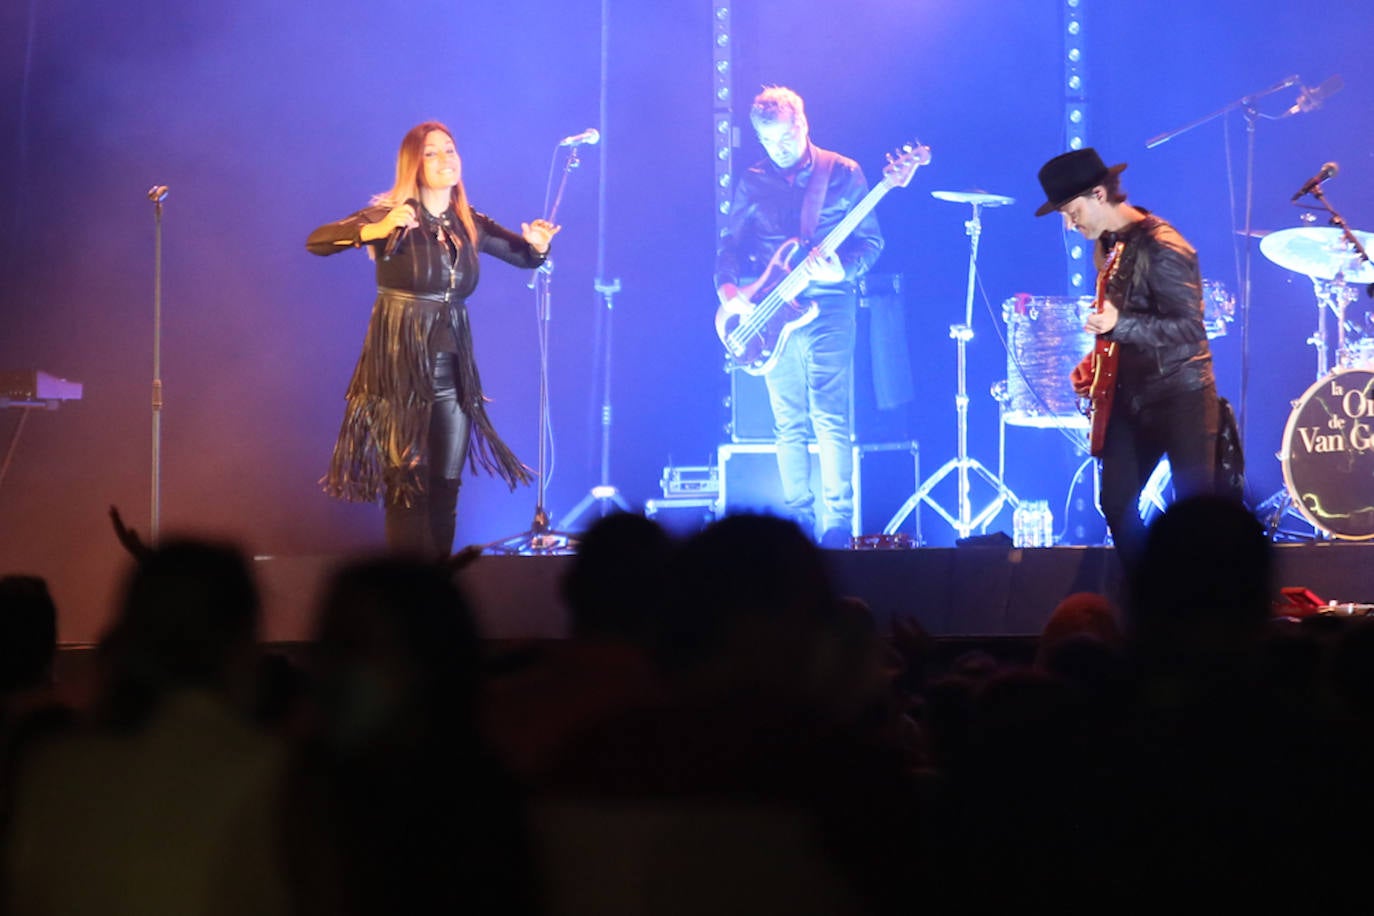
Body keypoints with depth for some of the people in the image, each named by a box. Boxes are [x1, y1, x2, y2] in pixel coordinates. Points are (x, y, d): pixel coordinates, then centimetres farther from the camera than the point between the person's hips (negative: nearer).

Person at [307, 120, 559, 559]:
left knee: (447, 482, 7)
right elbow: (316, 241, -15)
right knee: (407, 480, -4)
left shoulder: (469, 224, 8)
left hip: (452, 365, 5)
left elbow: (526, 256, 16)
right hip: (398, 362, -5)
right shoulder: (391, 216, -6)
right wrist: (375, 231, -31)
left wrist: (538, 243, -8)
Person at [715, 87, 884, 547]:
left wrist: (843, 268, -18)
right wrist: (729, 289, -7)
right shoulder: (752, 182, 11)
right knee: (788, 424, 5)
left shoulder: (843, 173, 1)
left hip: (827, 307, -4)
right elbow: (730, 244, 11)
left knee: (830, 419, -10)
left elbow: (871, 241, 1)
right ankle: (799, 519, 12)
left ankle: (838, 522, -7)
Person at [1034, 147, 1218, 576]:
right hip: (1132, 395, 8)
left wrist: (1119, 326, -33)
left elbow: (1190, 328, -23)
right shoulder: (1106, 245, 9)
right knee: (1116, 501, 6)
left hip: (1181, 395, -8)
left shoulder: (1162, 248, -19)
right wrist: (1095, 361, 7)